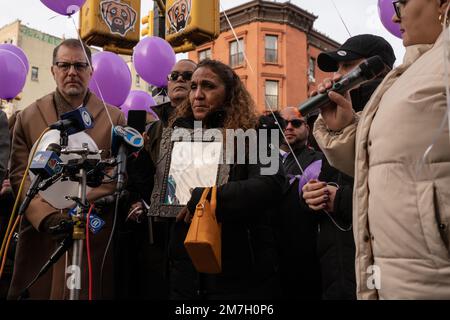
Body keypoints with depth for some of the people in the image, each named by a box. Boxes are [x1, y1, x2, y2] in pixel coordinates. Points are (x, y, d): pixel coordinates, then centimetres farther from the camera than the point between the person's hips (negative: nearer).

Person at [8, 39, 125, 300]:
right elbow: (19, 175, 2)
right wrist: (46, 216, -11)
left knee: (90, 291, 4)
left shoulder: (114, 119, 5)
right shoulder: (28, 117, 9)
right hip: (40, 236, 1)